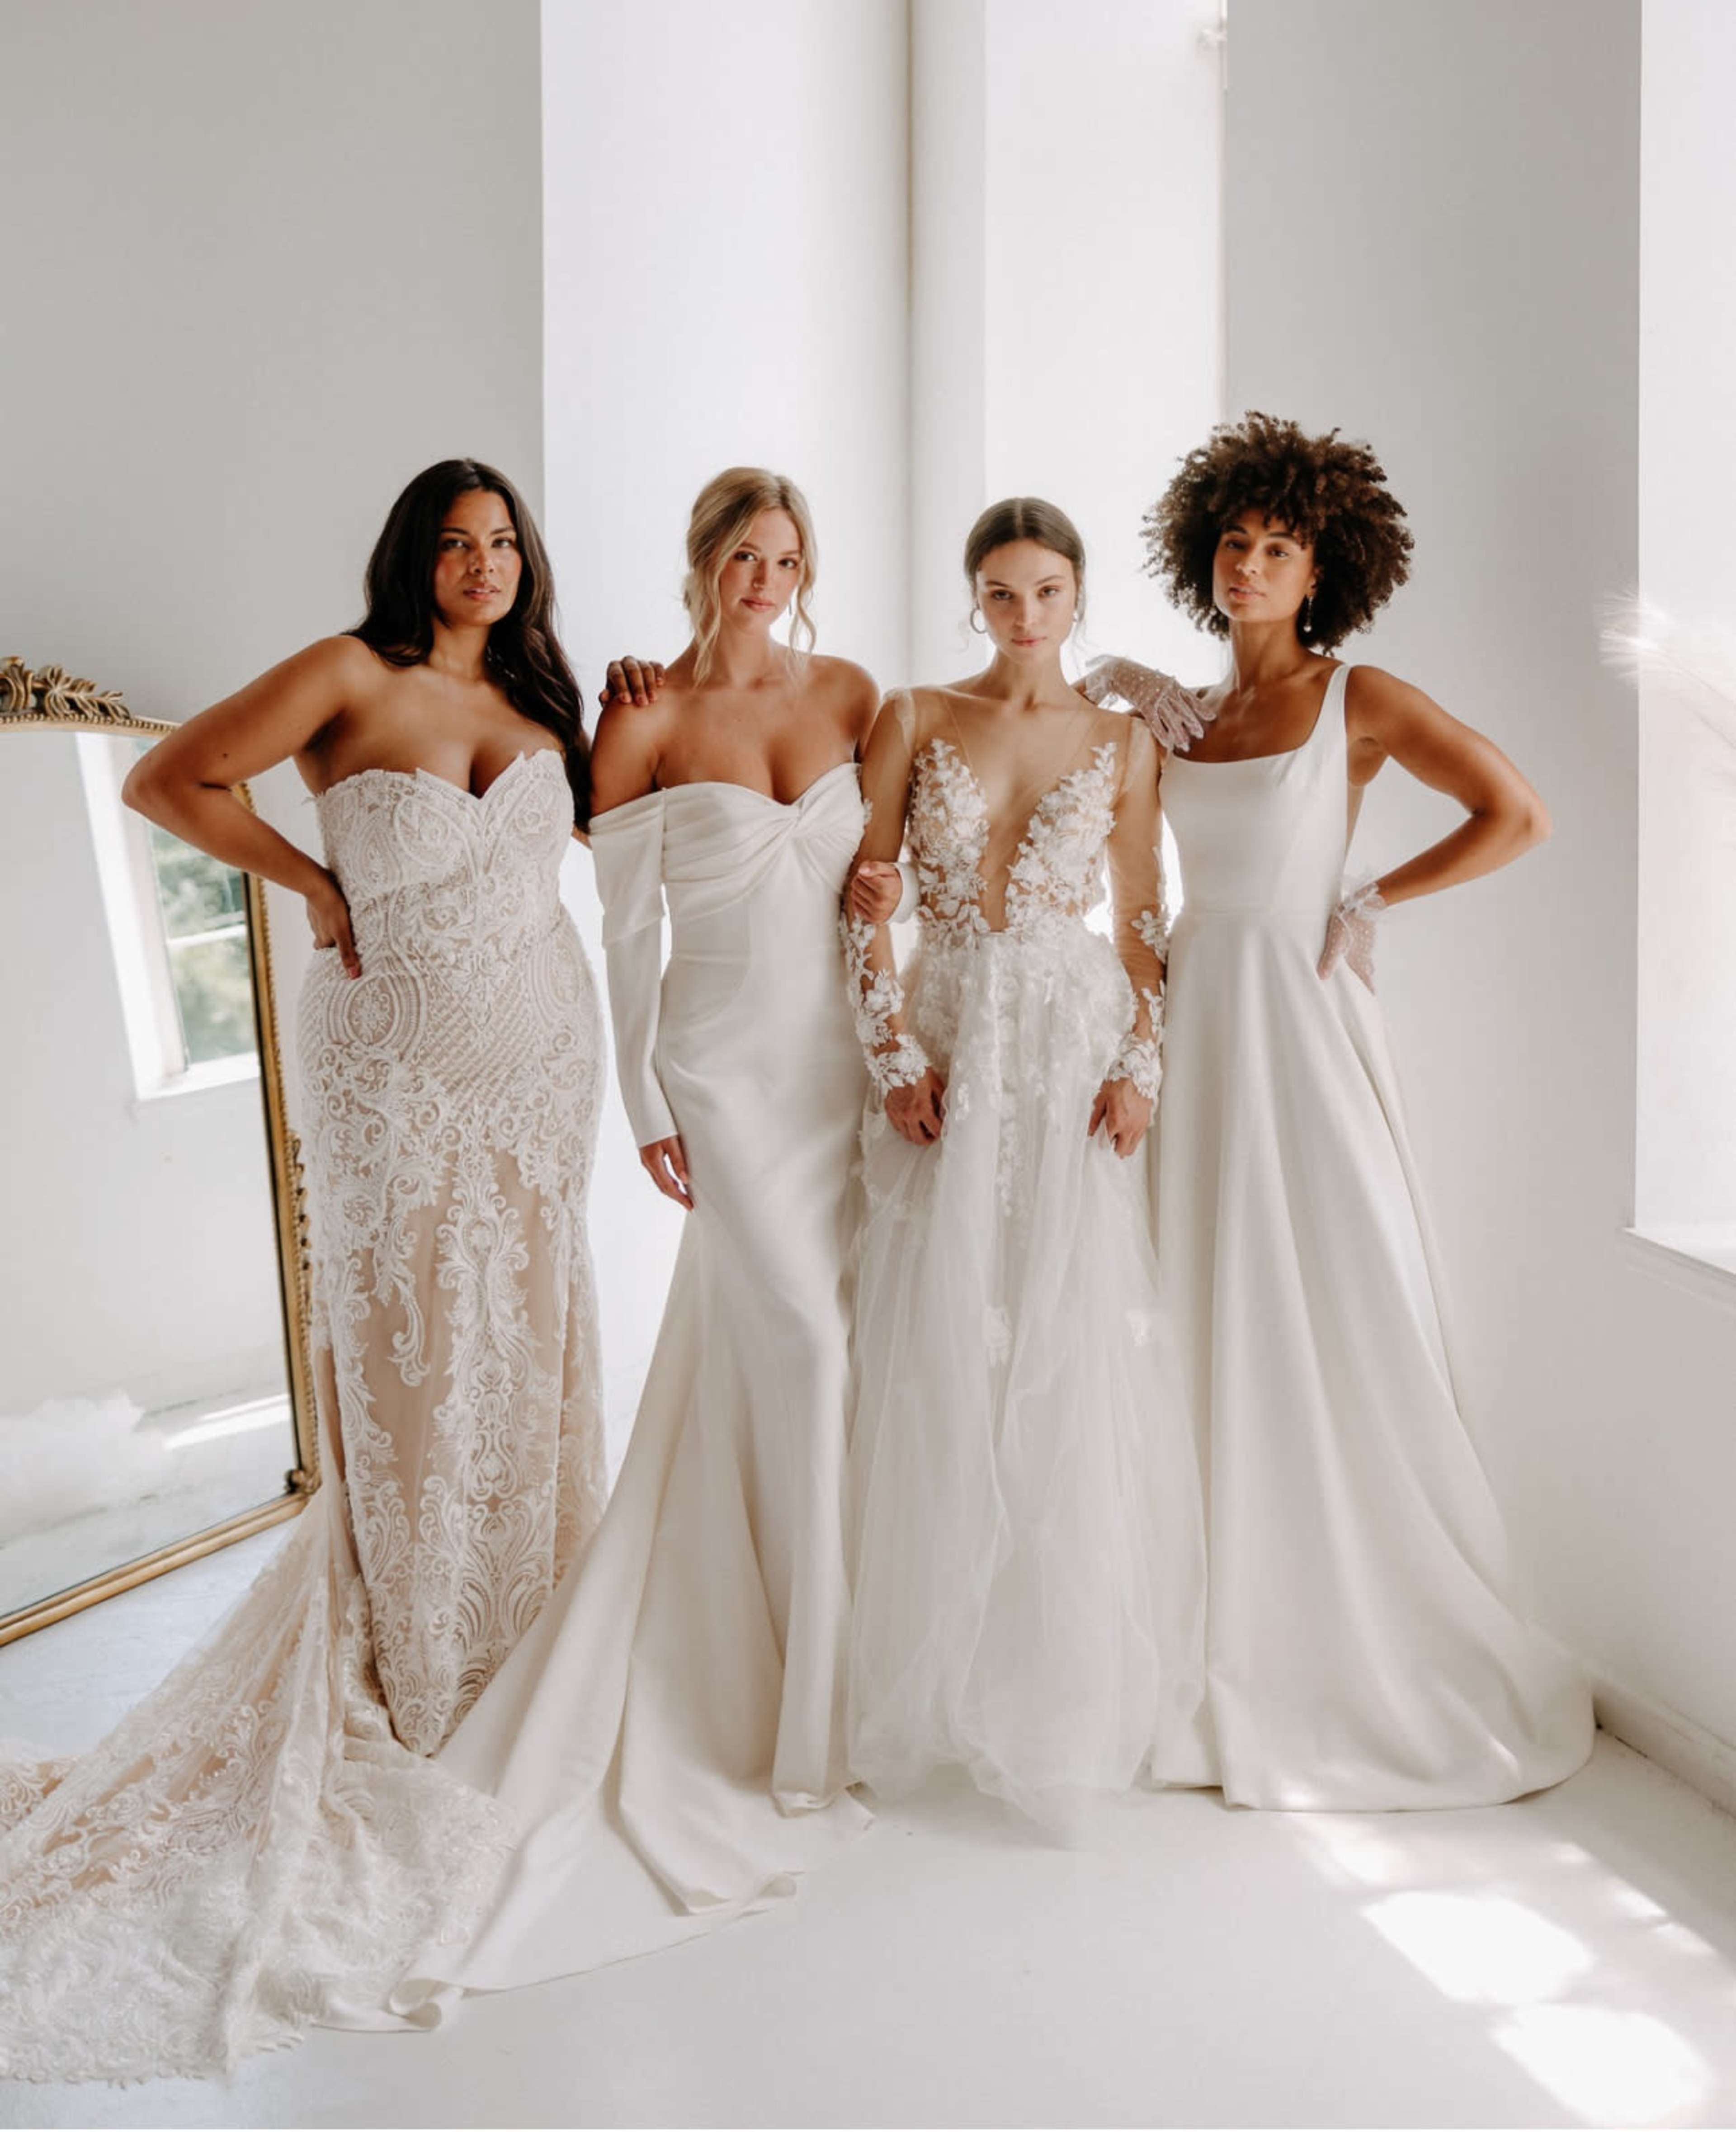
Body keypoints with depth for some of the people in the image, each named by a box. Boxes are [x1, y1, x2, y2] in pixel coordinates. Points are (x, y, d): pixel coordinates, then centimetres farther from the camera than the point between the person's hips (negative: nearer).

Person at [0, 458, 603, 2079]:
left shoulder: (547, 705, 10)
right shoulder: (351, 677, -4)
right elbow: (168, 781, -5)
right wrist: (317, 886, -5)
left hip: (537, 1057, 5)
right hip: (395, 1066, -4)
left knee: (526, 1350, 10)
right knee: (409, 1362, 2)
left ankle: (532, 1651, 25)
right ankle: (421, 1686, 16)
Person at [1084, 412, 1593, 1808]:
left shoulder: (1357, 699, -2)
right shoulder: (1181, 711, 12)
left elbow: (1517, 817, -6)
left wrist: (1367, 906, -7)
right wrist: (1118, 702, 8)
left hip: (1298, 1020, -5)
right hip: (1193, 1019, 5)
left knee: (1333, 1317, -2)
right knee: (1213, 1321, 8)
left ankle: (1378, 1649, 13)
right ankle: (1236, 1631, 21)